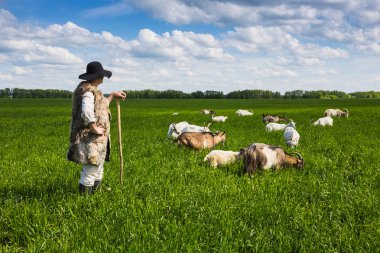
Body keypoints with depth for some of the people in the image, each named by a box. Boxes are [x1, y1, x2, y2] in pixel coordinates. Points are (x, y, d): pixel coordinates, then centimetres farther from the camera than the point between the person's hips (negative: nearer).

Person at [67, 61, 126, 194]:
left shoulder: (91, 89, 14)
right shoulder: (88, 91, -17)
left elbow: (101, 107, 31)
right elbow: (87, 113, -32)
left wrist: (112, 95, 29)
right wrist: (95, 129, -21)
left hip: (96, 140, 11)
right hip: (90, 139, -11)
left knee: (97, 172, 18)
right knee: (90, 172, -6)